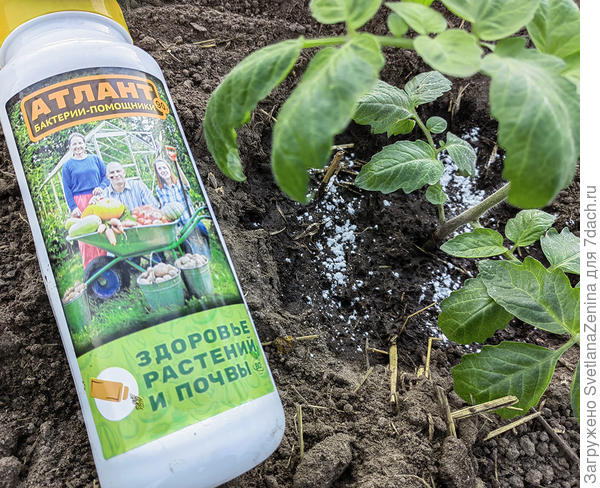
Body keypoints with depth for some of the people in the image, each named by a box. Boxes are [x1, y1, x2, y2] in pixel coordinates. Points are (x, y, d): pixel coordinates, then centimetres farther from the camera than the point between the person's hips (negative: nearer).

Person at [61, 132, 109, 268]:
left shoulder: (95, 159, 14)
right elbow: (67, 188, 4)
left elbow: (106, 176, 13)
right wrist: (73, 208, -6)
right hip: (80, 203, -2)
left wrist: (101, 187, -9)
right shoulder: (68, 165, 8)